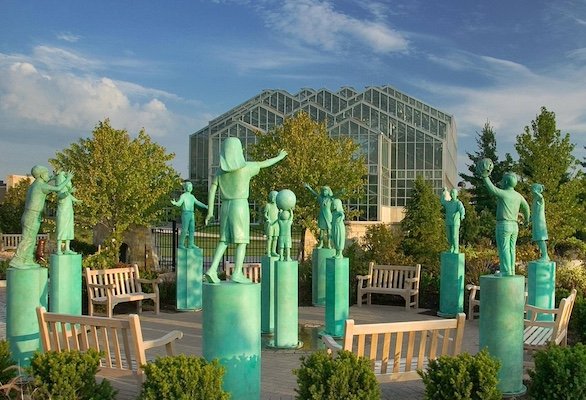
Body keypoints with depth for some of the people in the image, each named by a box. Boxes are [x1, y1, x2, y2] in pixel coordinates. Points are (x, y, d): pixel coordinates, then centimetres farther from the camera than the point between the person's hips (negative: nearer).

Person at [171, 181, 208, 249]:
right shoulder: (183, 196, -6)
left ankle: (190, 244, 5)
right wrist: (174, 203, -43)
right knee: (184, 230, -8)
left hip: (191, 214, 7)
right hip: (185, 214, -7)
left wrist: (205, 206, 28)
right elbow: (179, 204, -20)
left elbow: (198, 203, 26)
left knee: (192, 230, 3)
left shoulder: (192, 196, 16)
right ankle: (181, 244, 0)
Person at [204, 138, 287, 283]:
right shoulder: (246, 166, -7)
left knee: (224, 240, 10)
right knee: (242, 240, 0)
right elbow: (265, 163, 8)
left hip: (225, 207, 5)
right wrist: (279, 157, 25)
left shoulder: (221, 169, 5)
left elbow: (212, 190, 2)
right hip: (240, 207, -5)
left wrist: (210, 212, 5)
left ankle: (212, 269, -4)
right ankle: (237, 273, -6)